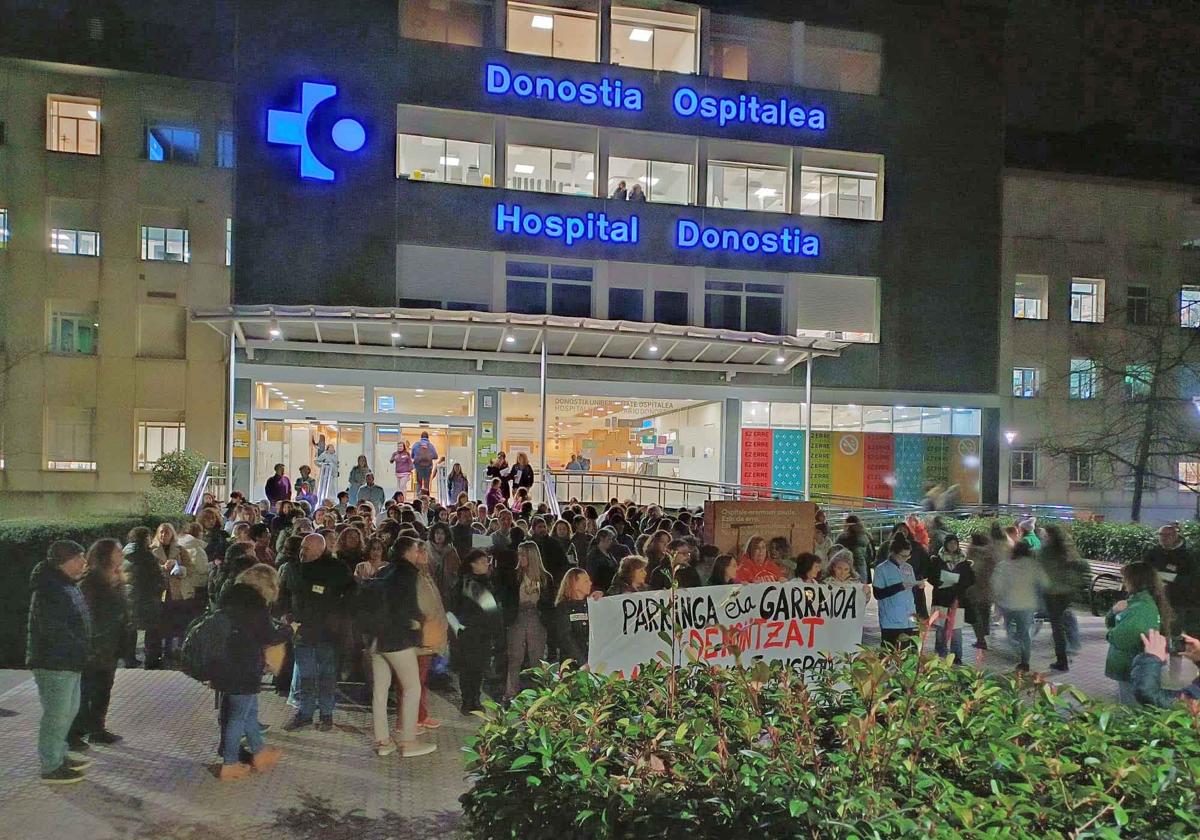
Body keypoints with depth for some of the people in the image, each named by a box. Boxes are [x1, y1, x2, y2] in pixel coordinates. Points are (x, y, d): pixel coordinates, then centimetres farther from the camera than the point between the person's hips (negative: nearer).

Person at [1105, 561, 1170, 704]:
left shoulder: (1142, 608, -23)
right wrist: (1114, 611, -8)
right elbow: (1110, 623, 13)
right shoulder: (1136, 601, 9)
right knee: (1121, 703, 22)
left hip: (1132, 672, -10)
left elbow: (1119, 638, -32)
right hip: (1129, 669, 10)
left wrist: (1111, 633, -9)